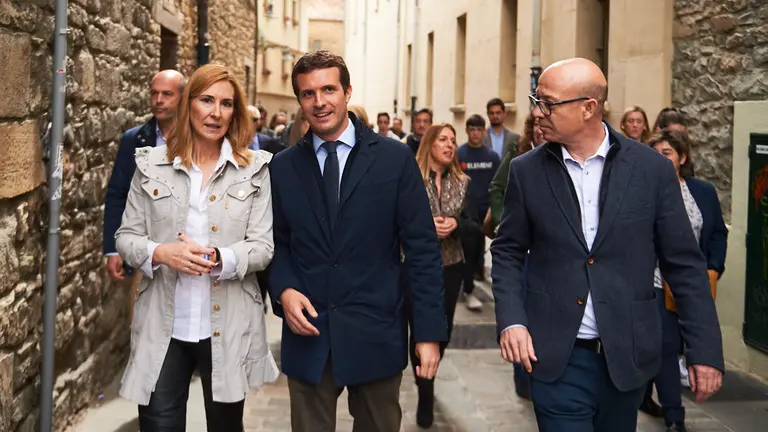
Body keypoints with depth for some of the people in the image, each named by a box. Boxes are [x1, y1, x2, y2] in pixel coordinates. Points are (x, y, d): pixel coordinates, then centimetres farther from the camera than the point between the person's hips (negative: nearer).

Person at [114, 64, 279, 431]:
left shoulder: (254, 169, -2)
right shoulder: (151, 164, 2)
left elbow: (262, 247, -4)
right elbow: (126, 236, 4)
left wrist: (219, 259, -22)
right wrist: (160, 252, -17)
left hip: (228, 326, 0)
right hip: (162, 325, 0)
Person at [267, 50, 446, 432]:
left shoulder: (395, 159, -3)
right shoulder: (283, 167, 5)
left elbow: (422, 250, -4)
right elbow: (277, 244, 11)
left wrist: (429, 331, -8)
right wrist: (284, 290, -10)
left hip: (376, 336, -1)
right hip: (307, 335, 2)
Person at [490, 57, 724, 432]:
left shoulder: (652, 168, -4)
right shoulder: (526, 171, -1)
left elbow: (684, 263, -1)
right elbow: (508, 252, 6)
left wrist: (705, 350, -3)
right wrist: (511, 319, -10)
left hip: (628, 355, 1)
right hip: (557, 357, 0)